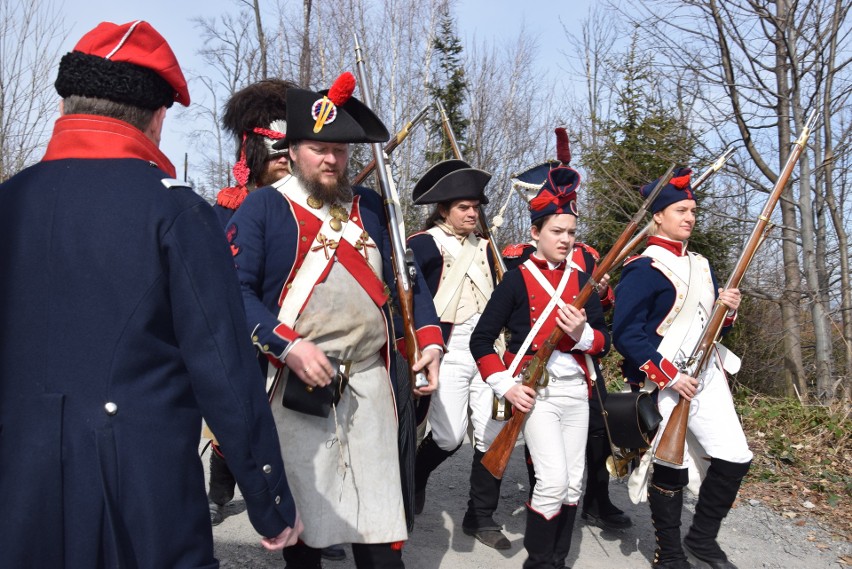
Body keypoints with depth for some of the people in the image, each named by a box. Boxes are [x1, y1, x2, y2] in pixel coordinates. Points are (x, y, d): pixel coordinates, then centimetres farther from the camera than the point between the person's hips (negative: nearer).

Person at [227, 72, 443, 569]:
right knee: (300, 509, 13)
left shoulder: (372, 207, 12)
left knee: (379, 509, 8)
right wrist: (288, 346, -21)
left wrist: (430, 341, 0)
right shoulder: (263, 206, -1)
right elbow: (237, 290, -9)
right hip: (295, 384, -3)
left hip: (370, 381, 3)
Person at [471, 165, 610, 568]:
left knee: (573, 483, 9)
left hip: (576, 391, 5)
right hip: (536, 392, -5)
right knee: (553, 480, -13)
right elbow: (481, 339, -5)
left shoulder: (581, 280, 9)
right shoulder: (517, 279, -5)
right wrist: (506, 385, -14)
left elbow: (604, 342, 8)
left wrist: (583, 333, -14)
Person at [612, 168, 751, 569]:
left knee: (736, 459, 6)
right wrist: (669, 377, -21)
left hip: (707, 375, 8)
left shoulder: (701, 266, 14)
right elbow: (625, 334, -18)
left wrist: (728, 310, -2)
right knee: (671, 470, 2)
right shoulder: (643, 269, -12)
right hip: (666, 383, -7)